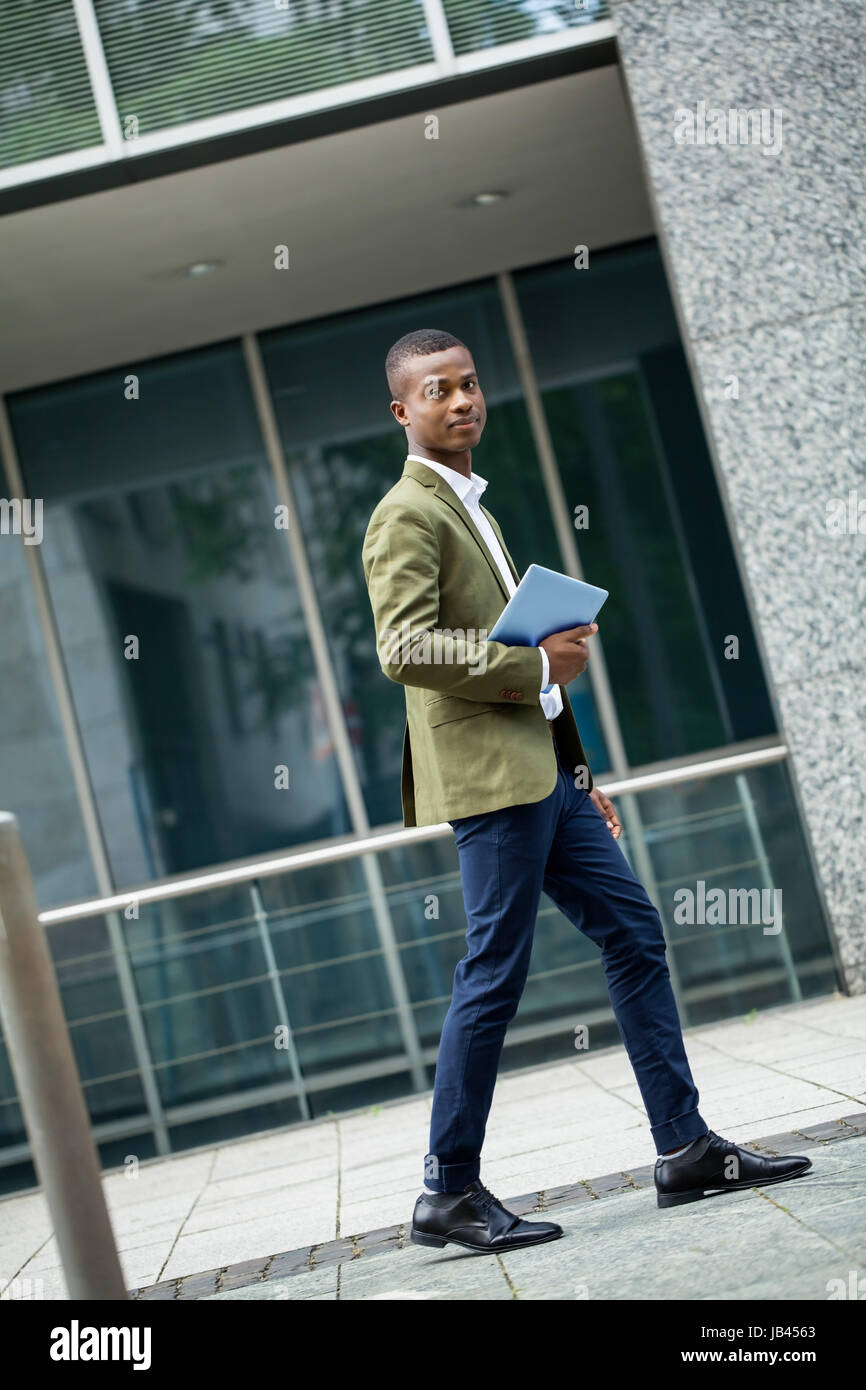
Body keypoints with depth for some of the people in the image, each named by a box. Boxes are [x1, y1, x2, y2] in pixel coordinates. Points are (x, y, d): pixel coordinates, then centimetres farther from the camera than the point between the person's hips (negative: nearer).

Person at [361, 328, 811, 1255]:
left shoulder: (469, 505, 23)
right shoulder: (408, 515, -8)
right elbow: (404, 648, -21)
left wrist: (578, 775, 20)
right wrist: (538, 663, -16)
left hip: (543, 770, 10)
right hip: (490, 773, -10)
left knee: (634, 935, 9)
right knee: (494, 976, -6)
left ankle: (685, 1150, 15)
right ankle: (449, 1194, 4)